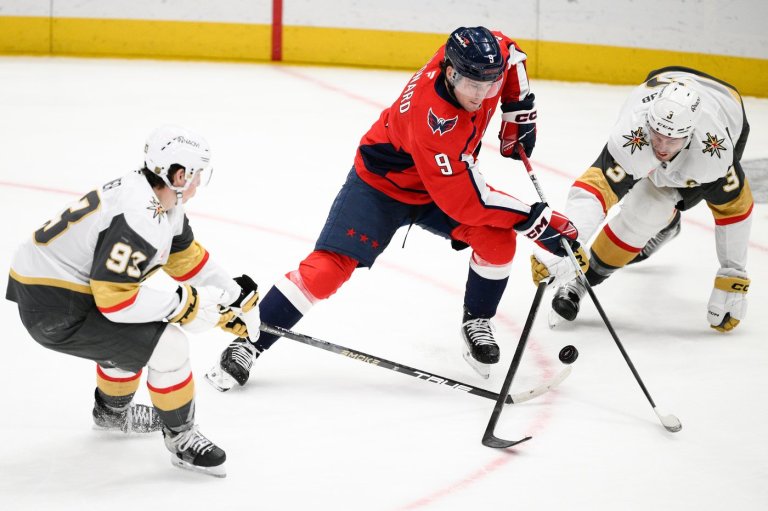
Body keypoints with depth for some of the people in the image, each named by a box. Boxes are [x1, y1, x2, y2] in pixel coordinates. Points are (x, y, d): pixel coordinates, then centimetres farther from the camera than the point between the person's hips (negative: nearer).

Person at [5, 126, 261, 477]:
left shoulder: (161, 198, 4)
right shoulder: (138, 218, -27)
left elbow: (185, 254, 18)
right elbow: (114, 299, -27)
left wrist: (233, 297, 21)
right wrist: (186, 303, -21)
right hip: (55, 309, -10)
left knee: (133, 331, 30)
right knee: (168, 342, -12)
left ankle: (112, 410, 49)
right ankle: (180, 438, 4)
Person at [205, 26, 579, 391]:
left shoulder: (487, 54, -22)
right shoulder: (430, 115, -41)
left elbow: (510, 54, 6)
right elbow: (462, 199, -39)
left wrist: (520, 110, -3)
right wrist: (534, 219, -37)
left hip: (445, 176, 6)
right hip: (381, 183, -6)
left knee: (497, 238, -15)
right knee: (330, 266, -16)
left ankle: (476, 322, 9)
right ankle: (247, 343, -6)